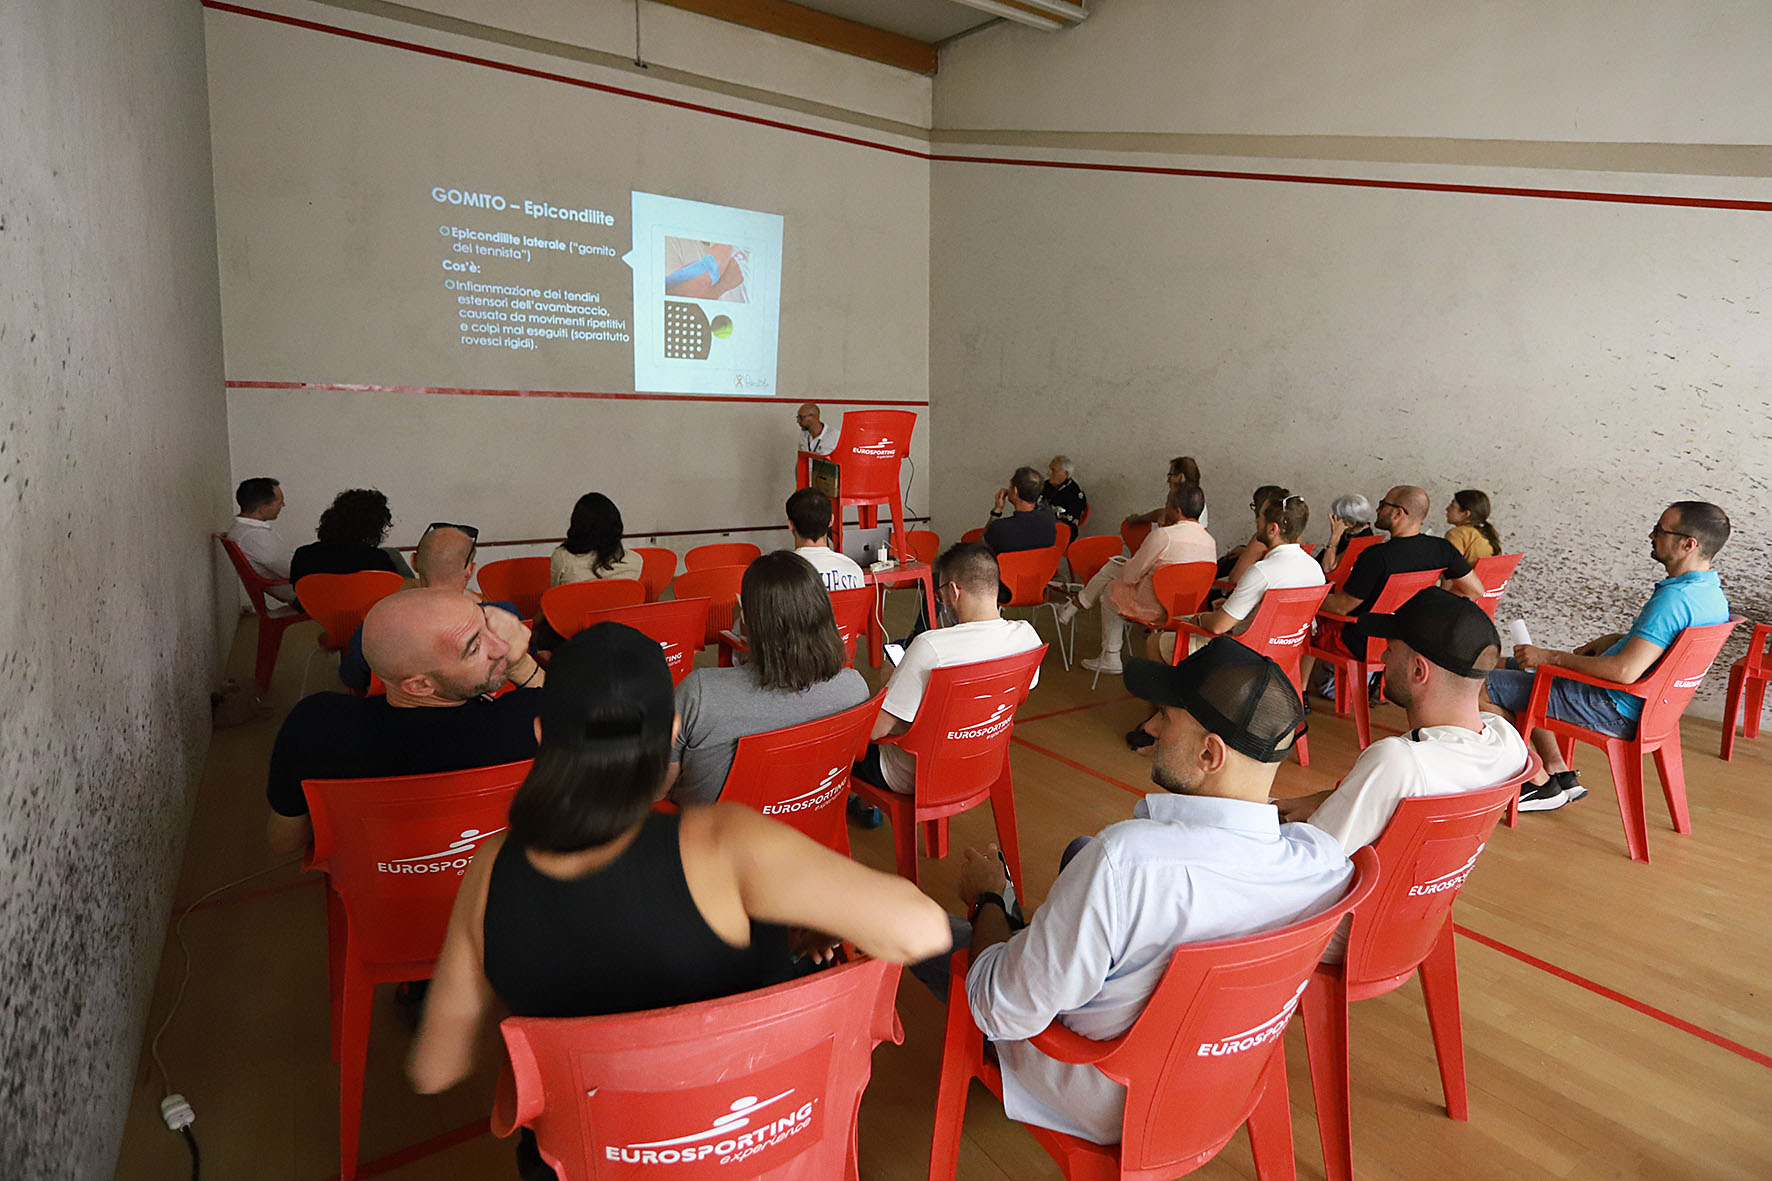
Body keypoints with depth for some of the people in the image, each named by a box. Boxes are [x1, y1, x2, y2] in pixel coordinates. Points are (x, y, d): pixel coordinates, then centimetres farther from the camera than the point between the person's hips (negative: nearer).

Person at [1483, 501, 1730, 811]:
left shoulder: (1674, 599, -28)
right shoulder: (1711, 591, 5)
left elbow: (1625, 671, -34)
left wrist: (1552, 657, -24)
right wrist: (1612, 639, 9)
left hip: (1618, 711, -10)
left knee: (1486, 684, -9)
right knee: (1517, 667, 22)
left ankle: (1541, 783, 5)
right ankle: (1559, 774, 20)